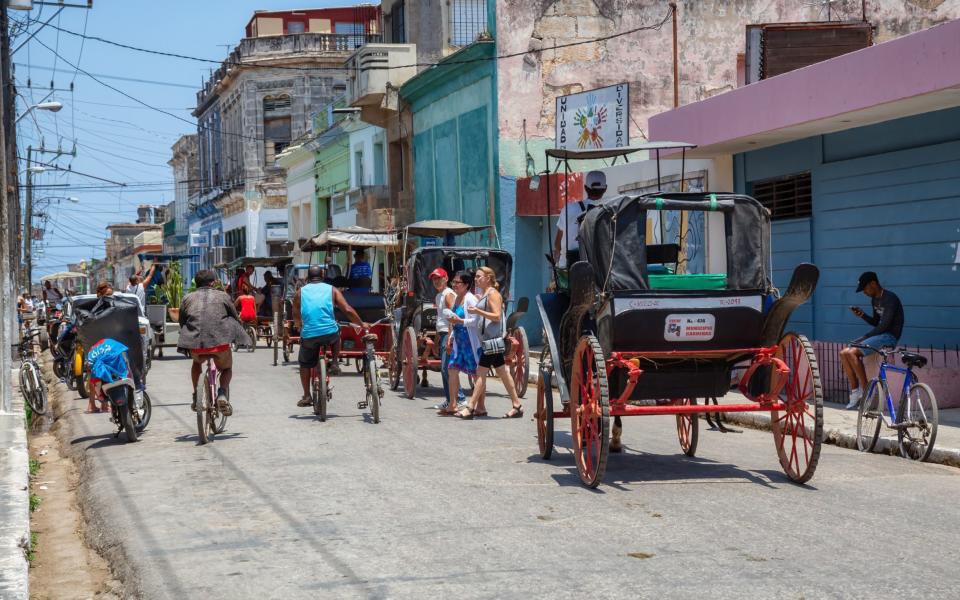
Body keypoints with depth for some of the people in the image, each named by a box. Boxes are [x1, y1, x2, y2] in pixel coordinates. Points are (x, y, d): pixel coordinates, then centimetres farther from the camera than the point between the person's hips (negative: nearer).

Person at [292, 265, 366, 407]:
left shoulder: (301, 292, 12)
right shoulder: (332, 290, 10)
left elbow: (296, 314, 19)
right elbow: (348, 310, 4)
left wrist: (299, 326, 40)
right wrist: (362, 324, 15)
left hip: (309, 335, 0)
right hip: (330, 333, 0)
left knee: (305, 363, 20)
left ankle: (306, 396, 17)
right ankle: (335, 363, 20)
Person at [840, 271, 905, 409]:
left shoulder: (890, 299, -15)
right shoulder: (875, 300, 15)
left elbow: (884, 325, -20)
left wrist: (862, 339, -17)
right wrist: (862, 315, 2)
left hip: (889, 337, -10)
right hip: (879, 335, 10)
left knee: (852, 352, -25)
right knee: (844, 353, -4)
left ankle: (865, 392, -17)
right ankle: (855, 392, -6)